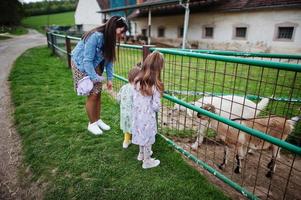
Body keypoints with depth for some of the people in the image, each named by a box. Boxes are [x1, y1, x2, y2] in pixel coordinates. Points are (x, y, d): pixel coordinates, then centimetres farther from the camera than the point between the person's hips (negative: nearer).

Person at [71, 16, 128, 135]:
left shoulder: (110, 39, -9)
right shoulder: (96, 36, -32)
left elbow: (109, 59, -3)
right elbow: (87, 60, -28)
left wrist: (109, 78, -5)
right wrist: (94, 78, -24)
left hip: (95, 65, 7)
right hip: (81, 64, -7)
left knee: (98, 93, 7)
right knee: (92, 94, -6)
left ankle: (98, 120, 24)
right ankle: (92, 124, 13)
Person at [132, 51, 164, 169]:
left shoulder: (137, 80, -6)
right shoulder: (155, 85, -22)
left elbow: (134, 98, 2)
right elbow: (156, 106, -18)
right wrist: (157, 108, 3)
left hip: (137, 114, 6)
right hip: (148, 116, -6)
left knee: (141, 134, 26)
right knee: (147, 137, 13)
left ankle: (141, 154, 48)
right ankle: (147, 161, 32)